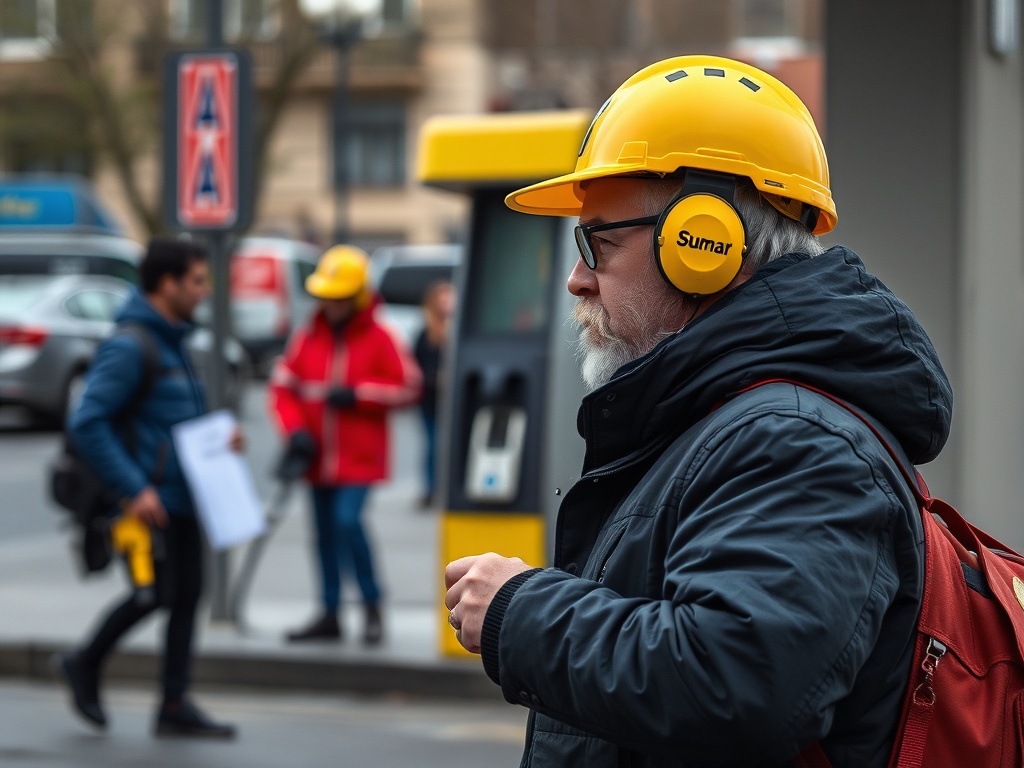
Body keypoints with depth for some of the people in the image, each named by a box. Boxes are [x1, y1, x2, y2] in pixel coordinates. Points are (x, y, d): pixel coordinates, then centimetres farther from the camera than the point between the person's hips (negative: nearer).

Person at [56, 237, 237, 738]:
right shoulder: (128, 346, -14)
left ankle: (175, 706, 11)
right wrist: (134, 489, -23)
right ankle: (85, 664, 16)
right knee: (155, 593, -7)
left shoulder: (170, 341, 16)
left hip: (180, 495, 9)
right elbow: (87, 423, -21)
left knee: (188, 593, 6)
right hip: (147, 499, -9)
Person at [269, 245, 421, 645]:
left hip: (360, 457, -5)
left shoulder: (380, 339, -6)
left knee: (348, 520, -19)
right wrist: (296, 431, -9)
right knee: (325, 532, 11)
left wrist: (358, 394, -15)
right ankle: (330, 614, 23)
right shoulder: (307, 337, 4)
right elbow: (283, 387, 6)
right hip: (319, 457, 5)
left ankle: (373, 606, -2)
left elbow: (409, 387, -6)